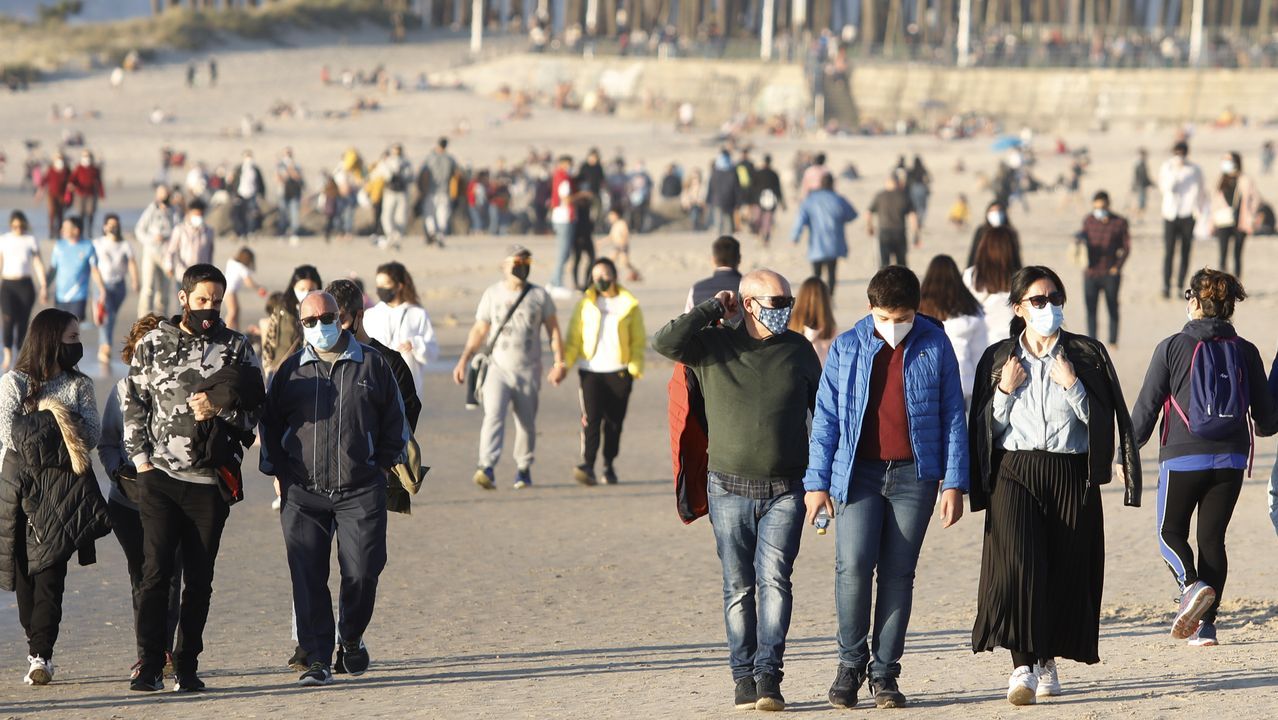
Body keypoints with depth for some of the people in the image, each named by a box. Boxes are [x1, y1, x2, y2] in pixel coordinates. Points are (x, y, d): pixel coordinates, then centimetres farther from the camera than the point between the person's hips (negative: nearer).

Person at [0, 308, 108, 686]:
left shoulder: (79, 385, 11)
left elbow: (91, 436, -1)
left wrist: (57, 413, -5)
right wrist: (54, 416, -5)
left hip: (64, 488, 0)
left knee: (50, 572, -5)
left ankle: (41, 656, -6)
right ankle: (38, 647, 2)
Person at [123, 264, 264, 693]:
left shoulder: (237, 349, 7)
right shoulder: (152, 345, 6)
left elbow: (255, 413, 6)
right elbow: (133, 405, 7)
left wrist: (219, 411, -13)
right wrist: (141, 458, -2)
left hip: (210, 480, 1)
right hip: (159, 476, -1)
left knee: (199, 578, 4)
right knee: (155, 570, -6)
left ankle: (187, 666, 11)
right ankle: (150, 666, -3)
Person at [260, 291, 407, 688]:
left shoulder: (371, 365, 6)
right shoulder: (291, 370, 10)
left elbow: (395, 421, 12)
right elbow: (270, 425, 16)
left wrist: (382, 465, 7)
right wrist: (280, 473, 8)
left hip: (361, 491, -1)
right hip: (302, 493, 1)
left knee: (361, 572, -4)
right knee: (308, 578, -5)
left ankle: (350, 640, 23)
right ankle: (317, 659, -2)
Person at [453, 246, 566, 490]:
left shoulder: (539, 296, 5)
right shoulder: (492, 294, 6)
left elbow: (553, 330, 6)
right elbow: (479, 330, 9)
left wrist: (559, 363, -4)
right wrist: (463, 361, 0)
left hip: (529, 371, 1)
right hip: (498, 368, -1)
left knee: (527, 423, 7)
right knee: (493, 416, -18)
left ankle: (523, 469, 23)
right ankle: (487, 468, -29)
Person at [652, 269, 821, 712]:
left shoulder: (798, 350, 8)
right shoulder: (714, 345, 2)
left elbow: (822, 410, 17)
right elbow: (666, 343, -16)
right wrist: (714, 309, -8)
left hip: (785, 491, 0)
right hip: (729, 489, 0)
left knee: (774, 579, -13)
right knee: (739, 588, 3)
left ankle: (768, 676, -16)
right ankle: (744, 678, 7)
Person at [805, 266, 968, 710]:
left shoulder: (935, 347, 2)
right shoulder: (847, 348, 3)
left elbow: (952, 417, 5)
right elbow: (825, 418, 6)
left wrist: (954, 482, 1)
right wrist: (817, 481, 1)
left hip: (914, 475, 0)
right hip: (858, 474, 0)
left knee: (898, 574, 2)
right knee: (854, 565, -14)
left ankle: (884, 673, 10)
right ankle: (851, 662, 5)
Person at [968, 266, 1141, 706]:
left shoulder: (1087, 355, 6)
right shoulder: (998, 359, 8)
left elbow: (1102, 420, 1)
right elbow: (986, 429, 8)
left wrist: (1073, 385, -12)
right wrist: (1005, 391, -7)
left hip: (1072, 476, 1)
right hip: (1015, 472, -1)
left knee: (1066, 571, 2)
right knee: (1017, 562, -18)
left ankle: (1048, 660, 21)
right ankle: (1022, 667, -24)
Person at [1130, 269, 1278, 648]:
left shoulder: (1173, 347, -7)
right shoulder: (1245, 352, 2)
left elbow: (1146, 407, -6)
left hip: (1183, 458, -3)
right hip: (1231, 460, 3)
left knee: (1171, 532, 10)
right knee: (1212, 537, 9)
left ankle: (1193, 585, -19)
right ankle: (1206, 624, 3)